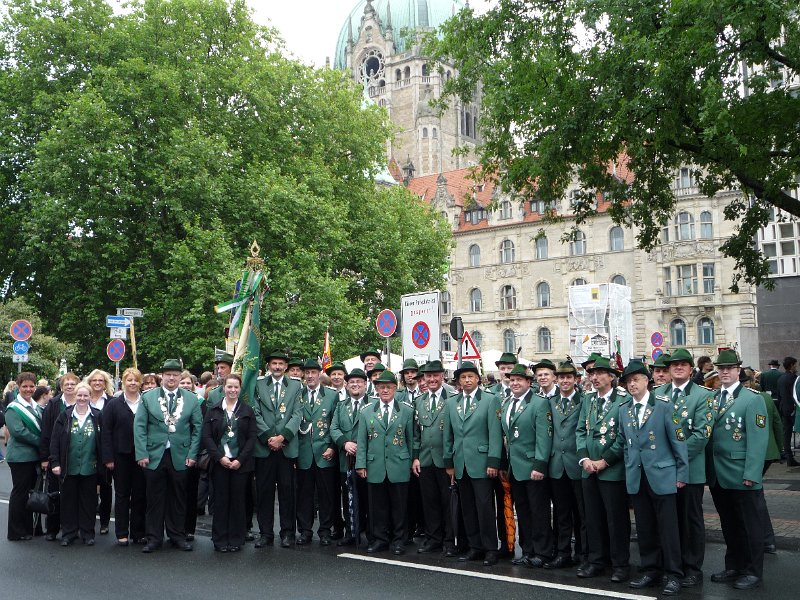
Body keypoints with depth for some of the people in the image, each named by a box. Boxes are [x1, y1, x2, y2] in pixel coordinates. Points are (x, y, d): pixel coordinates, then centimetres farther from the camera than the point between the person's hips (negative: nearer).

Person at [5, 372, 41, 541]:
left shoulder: (36, 407, 13)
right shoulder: (13, 408, -10)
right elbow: (18, 431, -20)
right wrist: (41, 442, -15)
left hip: (34, 456, 7)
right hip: (20, 456, -7)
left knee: (30, 492, 13)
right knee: (20, 493, 0)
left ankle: (28, 529, 22)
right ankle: (16, 532, 10)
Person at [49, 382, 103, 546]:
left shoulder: (97, 417, 2)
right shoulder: (64, 416, 2)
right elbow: (55, 440, 1)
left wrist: (102, 463, 1)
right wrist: (55, 462, -5)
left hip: (89, 468, 0)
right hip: (69, 468, 0)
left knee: (88, 501, 7)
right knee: (68, 501, 7)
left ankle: (87, 533, 17)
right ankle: (68, 533, 18)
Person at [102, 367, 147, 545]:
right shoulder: (114, 404, 2)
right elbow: (106, 432, -1)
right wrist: (108, 457, -8)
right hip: (121, 456, -1)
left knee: (140, 495, 5)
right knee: (122, 494, 7)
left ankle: (138, 533, 15)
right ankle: (122, 533, 15)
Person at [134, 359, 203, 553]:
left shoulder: (191, 399, 4)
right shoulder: (147, 397, 3)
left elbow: (197, 428, 4)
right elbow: (139, 426, 0)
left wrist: (192, 454, -2)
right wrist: (142, 454, -7)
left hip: (180, 457, 1)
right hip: (154, 456, 0)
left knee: (178, 498, 8)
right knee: (155, 499, 6)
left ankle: (177, 535, 21)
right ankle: (154, 538, 17)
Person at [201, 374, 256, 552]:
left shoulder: (247, 411, 5)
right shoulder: (213, 410, 6)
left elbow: (252, 437, 1)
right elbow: (207, 437, 1)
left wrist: (240, 460, -9)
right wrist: (220, 457, -10)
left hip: (240, 462, 0)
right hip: (219, 462, 0)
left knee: (238, 501, 2)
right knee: (220, 501, 2)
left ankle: (236, 540, 11)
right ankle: (220, 540, 11)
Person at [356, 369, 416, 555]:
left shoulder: (407, 411, 5)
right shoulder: (366, 412, 9)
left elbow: (411, 439, 7)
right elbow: (362, 441, 6)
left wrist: (412, 462, 5)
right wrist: (361, 464, 0)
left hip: (399, 467, -1)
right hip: (375, 467, 1)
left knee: (399, 505, 4)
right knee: (377, 506, 5)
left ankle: (398, 540, 16)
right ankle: (380, 539, 18)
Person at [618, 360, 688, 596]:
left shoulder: (664, 406, -5)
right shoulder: (624, 411, 11)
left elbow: (678, 441, -6)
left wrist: (682, 473, -7)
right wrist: (629, 471, 10)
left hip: (662, 476, -5)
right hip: (636, 478, 5)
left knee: (668, 528, 0)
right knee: (645, 528, 11)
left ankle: (673, 575, 10)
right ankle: (650, 570, 22)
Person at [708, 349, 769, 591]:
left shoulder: (752, 399, -6)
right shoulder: (712, 399, 10)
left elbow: (758, 439, -11)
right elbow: (708, 434, 10)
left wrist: (751, 474, -16)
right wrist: (710, 469, 3)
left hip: (741, 476, -5)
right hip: (718, 475, 5)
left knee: (748, 524, 5)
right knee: (728, 524, 14)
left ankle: (753, 572, 16)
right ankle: (733, 566, 26)